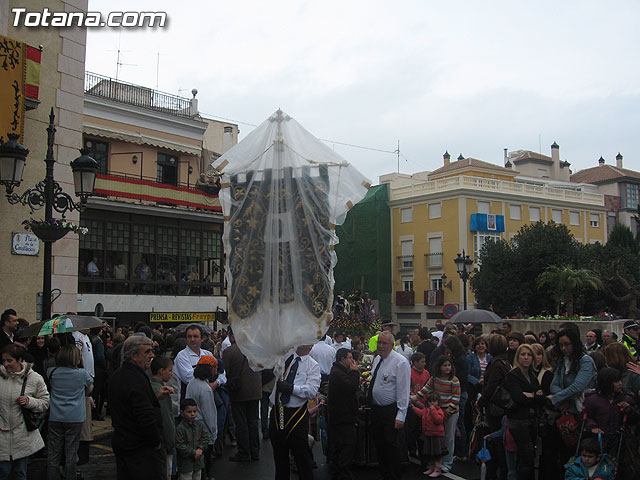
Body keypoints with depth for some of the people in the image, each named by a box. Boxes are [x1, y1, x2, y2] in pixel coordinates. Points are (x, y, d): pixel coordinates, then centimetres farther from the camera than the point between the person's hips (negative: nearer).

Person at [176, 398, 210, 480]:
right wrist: (193, 453, -16)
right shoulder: (180, 429, -16)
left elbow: (206, 438, 4)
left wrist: (201, 448, -12)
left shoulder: (200, 425, 2)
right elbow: (180, 446, -18)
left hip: (198, 461, 6)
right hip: (186, 462, -6)